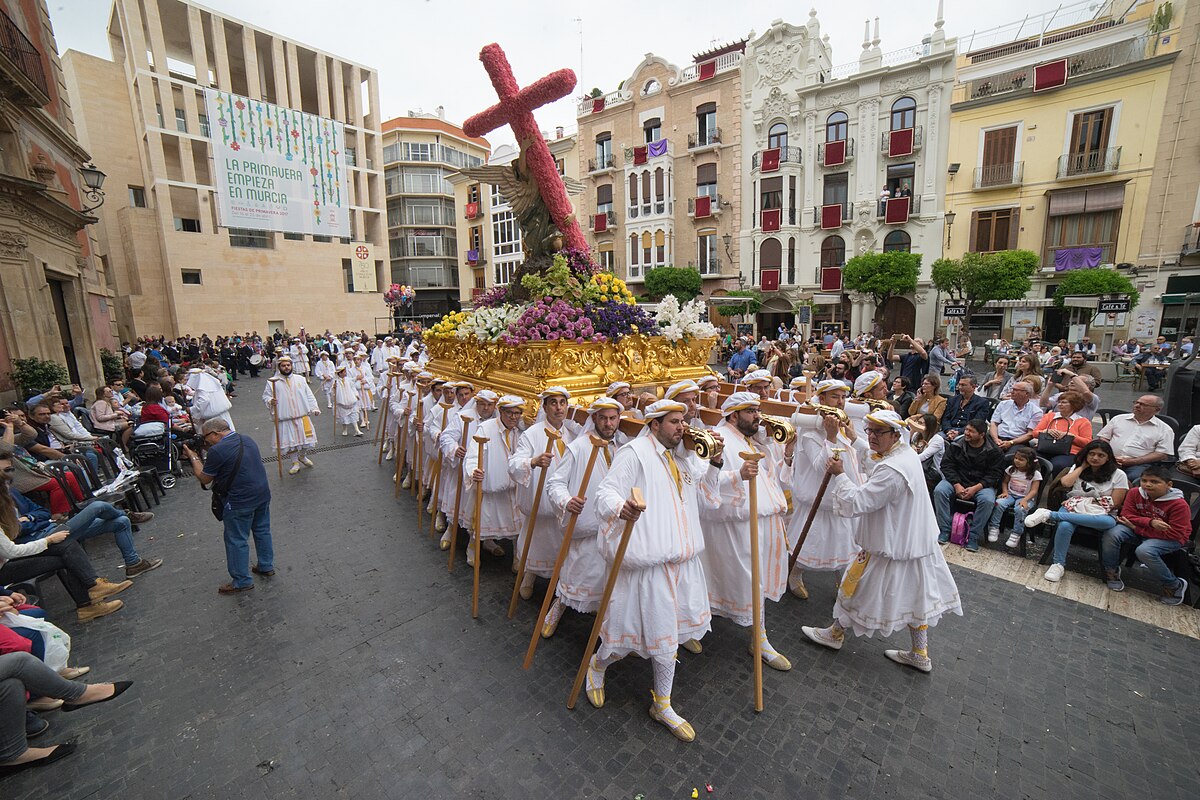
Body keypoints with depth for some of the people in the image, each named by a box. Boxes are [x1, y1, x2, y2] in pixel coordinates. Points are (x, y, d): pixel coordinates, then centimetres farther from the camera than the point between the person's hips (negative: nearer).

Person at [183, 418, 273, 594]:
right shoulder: (247, 439, 8)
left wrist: (193, 457, 6)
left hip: (241, 501, -8)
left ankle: (242, 581, 17)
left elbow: (204, 479, -4)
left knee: (237, 540, 6)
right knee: (262, 530, 21)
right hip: (263, 494, 8)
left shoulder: (217, 450, -17)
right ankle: (266, 567, 34)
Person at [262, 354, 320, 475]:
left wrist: (314, 408, 2)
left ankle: (302, 456, 32)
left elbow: (309, 395, 10)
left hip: (302, 416, 2)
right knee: (291, 441, 5)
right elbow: (265, 396, 6)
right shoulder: (272, 382, 1)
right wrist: (270, 401, -17)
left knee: (307, 438, 4)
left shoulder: (300, 379, 8)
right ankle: (295, 463, 22)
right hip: (285, 419, -2)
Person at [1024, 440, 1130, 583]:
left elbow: (1115, 503, 2)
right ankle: (1058, 564, -27)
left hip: (1099, 514, 0)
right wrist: (1083, 466, 4)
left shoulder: (1118, 475, 7)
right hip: (1073, 508, 0)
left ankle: (1050, 515, -40)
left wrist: (1089, 503, -6)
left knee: (1110, 522, -41)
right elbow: (1065, 483, -5)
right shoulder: (1077, 468, 15)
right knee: (1064, 526, -37)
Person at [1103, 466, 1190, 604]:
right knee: (1111, 534, -26)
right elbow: (1127, 515, -6)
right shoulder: (1134, 493, -6)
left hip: (1170, 538, -4)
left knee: (1144, 550, -35)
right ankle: (1111, 571, -5)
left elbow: (1175, 534, -19)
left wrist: (1137, 528, -20)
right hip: (1138, 531, 4)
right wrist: (1151, 522, -25)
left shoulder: (1179, 504, -18)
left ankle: (1174, 586, -7)